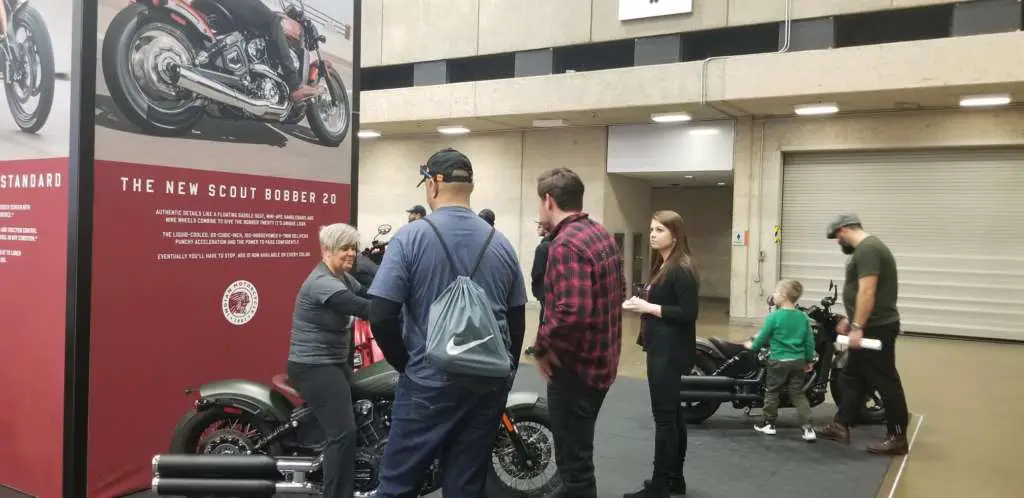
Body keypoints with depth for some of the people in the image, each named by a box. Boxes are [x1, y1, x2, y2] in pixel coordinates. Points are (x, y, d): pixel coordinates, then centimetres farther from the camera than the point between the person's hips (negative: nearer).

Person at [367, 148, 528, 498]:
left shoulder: (411, 237, -8)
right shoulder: (500, 243, 5)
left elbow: (380, 317, -13)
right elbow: (517, 321, 10)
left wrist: (405, 364, 3)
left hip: (429, 384, -4)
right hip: (488, 385, 4)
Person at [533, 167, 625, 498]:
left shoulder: (566, 244, -22)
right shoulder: (602, 234, 9)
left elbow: (571, 313, -33)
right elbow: (619, 291, 20)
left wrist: (542, 346, -19)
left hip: (574, 366, -10)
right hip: (600, 360, 10)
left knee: (574, 461, 2)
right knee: (578, 452, 25)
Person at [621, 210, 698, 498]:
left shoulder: (682, 269, -15)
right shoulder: (662, 266, 15)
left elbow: (689, 313, -20)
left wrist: (648, 307, -19)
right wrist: (639, 304, 3)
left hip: (670, 351, -10)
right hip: (661, 348, 10)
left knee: (664, 415, -6)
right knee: (672, 412, 15)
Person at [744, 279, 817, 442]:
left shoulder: (774, 316, -13)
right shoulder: (803, 317, 2)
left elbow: (763, 337, -6)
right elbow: (809, 340, 5)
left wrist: (752, 346, 12)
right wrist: (809, 360, 16)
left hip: (778, 361, -4)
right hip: (798, 361, 4)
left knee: (771, 392, 11)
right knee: (798, 394, 9)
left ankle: (768, 423, 20)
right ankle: (807, 427, 1)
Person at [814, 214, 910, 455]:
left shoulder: (866, 249, -18)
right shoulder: (868, 247, 16)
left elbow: (867, 291, -26)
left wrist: (857, 327, -26)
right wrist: (850, 319, 25)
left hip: (876, 328, -11)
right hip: (870, 326, 11)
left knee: (885, 382, -2)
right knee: (852, 378, 15)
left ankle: (898, 438, 8)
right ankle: (840, 426, 22)